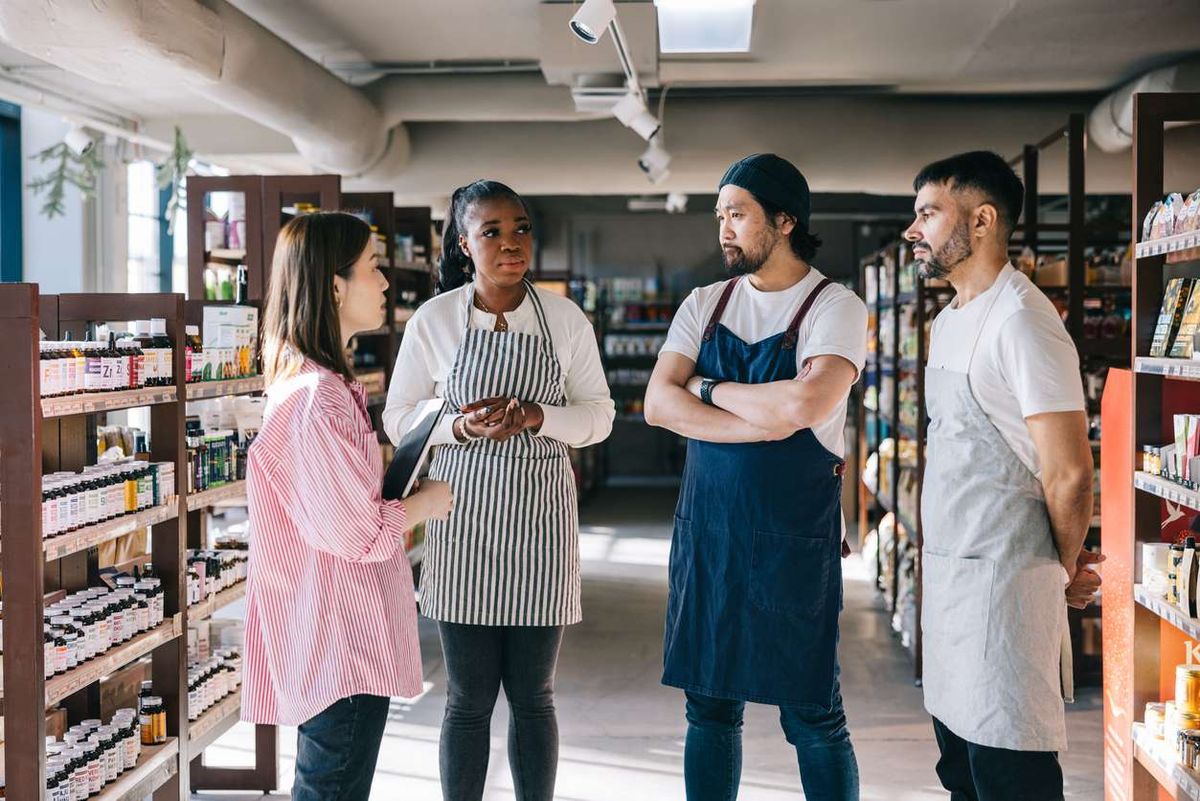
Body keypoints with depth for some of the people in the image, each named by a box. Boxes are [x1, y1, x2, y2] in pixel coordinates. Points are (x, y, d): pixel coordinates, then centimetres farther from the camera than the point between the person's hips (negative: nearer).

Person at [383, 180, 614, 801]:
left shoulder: (565, 318, 1)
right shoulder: (433, 320, -1)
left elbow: (599, 416, 4)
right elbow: (398, 418, 4)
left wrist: (536, 416, -15)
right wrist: (461, 426, -15)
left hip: (541, 515, 1)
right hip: (463, 514, -1)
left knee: (533, 693, 10)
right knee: (468, 696, 5)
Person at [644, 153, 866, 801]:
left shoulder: (835, 308, -6)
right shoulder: (704, 305, 8)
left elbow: (808, 403, -24)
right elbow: (658, 405, -5)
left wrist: (708, 388, -9)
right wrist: (767, 424, -15)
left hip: (795, 541, -4)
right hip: (705, 530, 4)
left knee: (813, 717, 5)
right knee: (710, 709, 12)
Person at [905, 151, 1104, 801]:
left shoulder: (1020, 321, -16)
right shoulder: (948, 321, 15)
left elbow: (1068, 472, -17)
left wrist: (1066, 570, -4)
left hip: (1002, 583, -9)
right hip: (945, 576, 9)